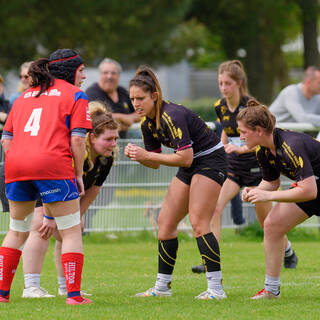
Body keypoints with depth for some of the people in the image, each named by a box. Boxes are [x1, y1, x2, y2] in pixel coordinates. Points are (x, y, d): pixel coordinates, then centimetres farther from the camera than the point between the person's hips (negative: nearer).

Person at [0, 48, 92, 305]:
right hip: (53, 166, -5)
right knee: (71, 231, 4)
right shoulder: (75, 95, 8)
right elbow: (77, 140, -2)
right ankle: (74, 294, -2)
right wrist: (78, 175, 5)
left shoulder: (24, 96, 25)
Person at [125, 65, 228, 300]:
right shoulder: (147, 123, 2)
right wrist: (136, 155, -11)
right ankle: (162, 287, 13)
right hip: (191, 166, 9)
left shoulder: (172, 116, -26)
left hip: (211, 160, -9)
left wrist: (147, 155, -25)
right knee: (165, 221, 5)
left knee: (198, 223, -18)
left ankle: (216, 288, -17)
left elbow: (185, 158, -27)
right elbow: (155, 164, 9)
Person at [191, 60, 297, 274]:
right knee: (214, 207, -17)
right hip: (233, 167, 5)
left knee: (266, 220, 8)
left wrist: (241, 149, -34)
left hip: (256, 166, -5)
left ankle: (289, 254, 35)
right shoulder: (221, 107, -1)